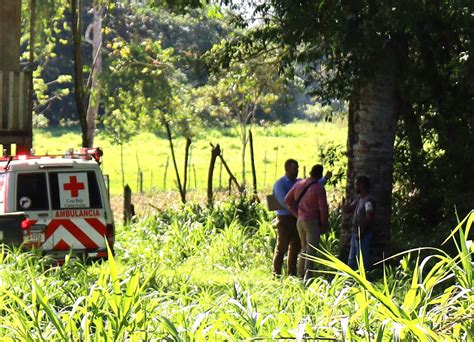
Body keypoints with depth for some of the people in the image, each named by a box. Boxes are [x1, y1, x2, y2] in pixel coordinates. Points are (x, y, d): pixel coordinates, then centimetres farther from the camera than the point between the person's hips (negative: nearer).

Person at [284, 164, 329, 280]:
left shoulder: (299, 184, 5)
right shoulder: (319, 188, -14)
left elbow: (288, 200, 11)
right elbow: (323, 208, -13)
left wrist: (297, 214, 12)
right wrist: (324, 225, 0)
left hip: (300, 221, 7)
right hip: (312, 222, -7)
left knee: (304, 248, 18)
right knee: (311, 251, -3)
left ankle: (301, 275, 20)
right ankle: (307, 277, -6)